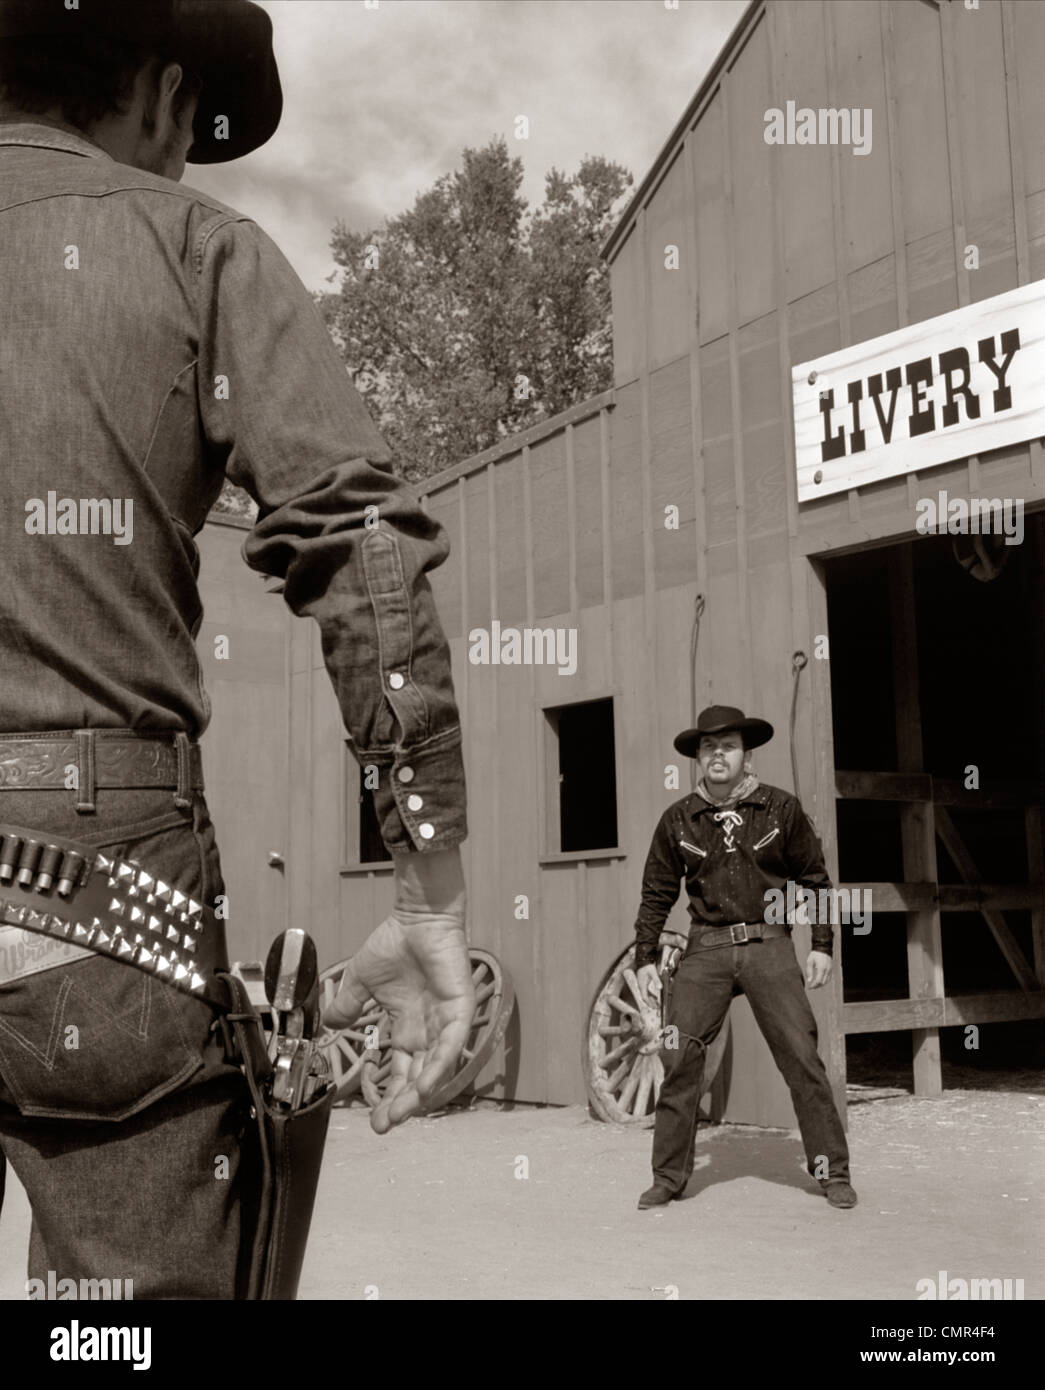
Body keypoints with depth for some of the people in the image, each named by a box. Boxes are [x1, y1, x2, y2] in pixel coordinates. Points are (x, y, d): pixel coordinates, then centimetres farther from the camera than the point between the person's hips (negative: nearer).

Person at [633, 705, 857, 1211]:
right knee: (679, 1058, -5)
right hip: (705, 949, 1)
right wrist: (646, 958, 8)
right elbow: (657, 893, 12)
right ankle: (669, 1176, 7)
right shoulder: (677, 820, 6)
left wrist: (821, 945, 3)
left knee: (802, 1057, -5)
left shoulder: (781, 808, 3)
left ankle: (832, 1172, 8)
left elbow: (814, 879, 9)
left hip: (767, 945, -1)